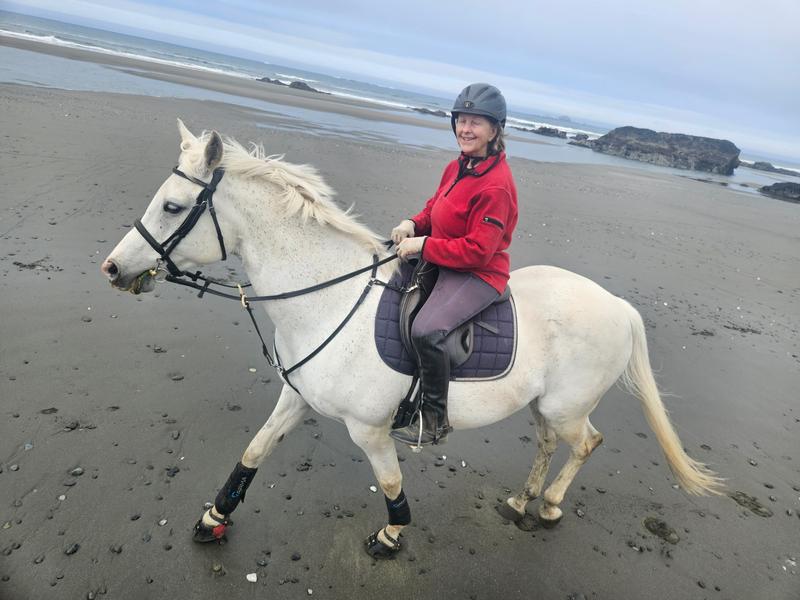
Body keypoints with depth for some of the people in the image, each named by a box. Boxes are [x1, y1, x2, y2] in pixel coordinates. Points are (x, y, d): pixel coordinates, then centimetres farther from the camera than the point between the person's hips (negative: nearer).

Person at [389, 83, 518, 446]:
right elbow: (436, 209, 18)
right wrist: (413, 224, -4)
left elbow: (477, 251, -25)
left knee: (426, 330, -32)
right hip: (442, 263, 10)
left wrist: (422, 246, -22)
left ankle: (436, 421, -11)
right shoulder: (456, 167, 4)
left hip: (478, 275, -10)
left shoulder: (496, 185, -23)